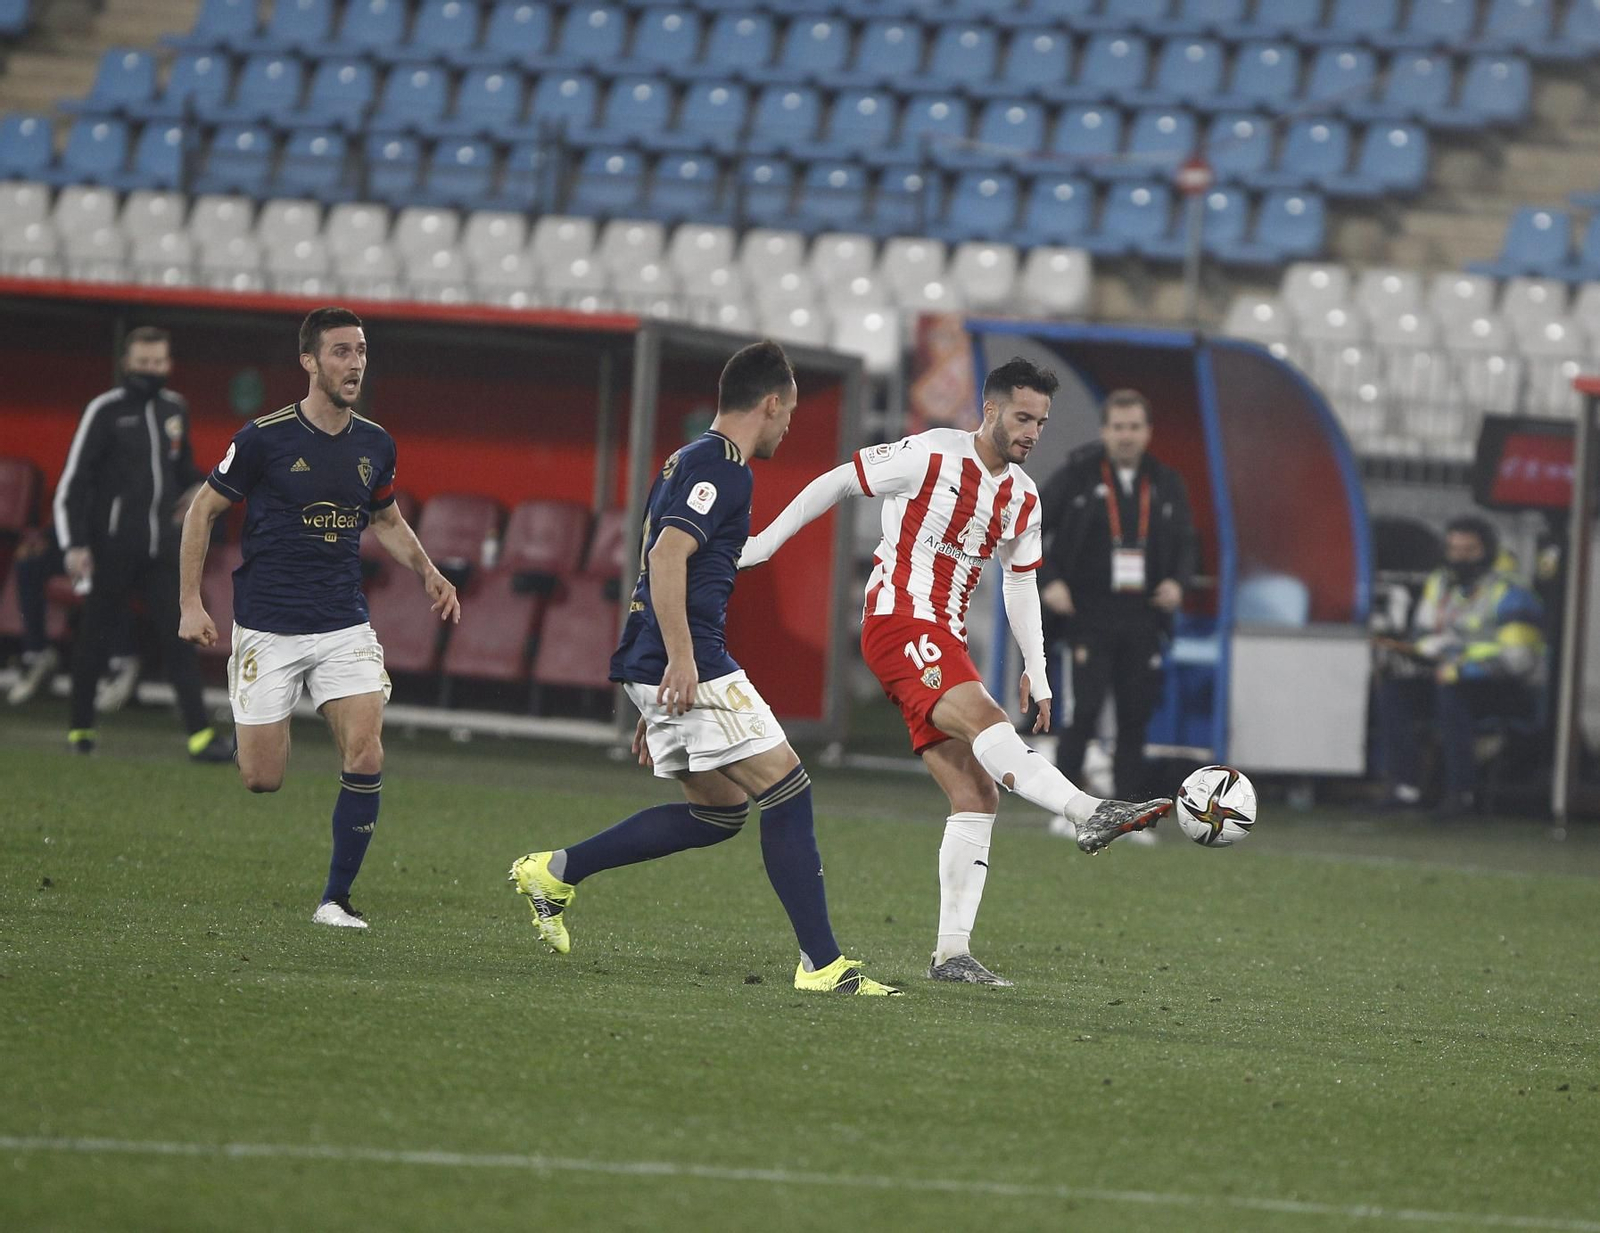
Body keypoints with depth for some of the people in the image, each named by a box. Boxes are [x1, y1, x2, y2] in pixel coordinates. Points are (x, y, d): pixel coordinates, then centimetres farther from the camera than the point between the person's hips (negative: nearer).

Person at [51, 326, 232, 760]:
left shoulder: (175, 409, 13)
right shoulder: (105, 411, -4)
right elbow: (74, 480, -5)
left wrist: (194, 489, 7)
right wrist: (74, 544, -12)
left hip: (160, 546, 4)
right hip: (112, 546, -4)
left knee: (179, 634, -5)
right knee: (97, 635, 4)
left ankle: (199, 733, -11)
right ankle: (81, 728, 18)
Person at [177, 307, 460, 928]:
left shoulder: (375, 445, 5)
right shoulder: (264, 437, -9)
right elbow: (203, 510, 1)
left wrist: (428, 573, 7)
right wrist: (191, 604, -3)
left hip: (344, 626, 3)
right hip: (267, 630, -3)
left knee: (366, 756, -14)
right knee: (262, 781, -4)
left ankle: (335, 898, -2)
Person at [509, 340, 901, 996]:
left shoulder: (688, 462, 22)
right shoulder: (722, 468, -10)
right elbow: (667, 556, -23)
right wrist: (680, 659, -27)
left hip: (661, 670, 10)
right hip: (692, 667, -10)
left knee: (720, 812, 16)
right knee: (787, 792, -7)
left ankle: (554, 871, 17)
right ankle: (822, 964, -8)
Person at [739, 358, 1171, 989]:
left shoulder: (1024, 498, 13)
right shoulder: (931, 456, -8)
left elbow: (1021, 583, 25)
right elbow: (835, 483, -1)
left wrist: (1036, 671, 18)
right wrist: (764, 544, 0)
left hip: (943, 642, 9)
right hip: (899, 624, -9)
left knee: (976, 797, 0)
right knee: (985, 720, -31)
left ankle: (951, 952, 1)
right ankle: (1090, 813, -52)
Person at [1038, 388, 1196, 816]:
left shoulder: (1166, 484, 10)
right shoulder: (1077, 477, -1)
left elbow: (1186, 542, 20)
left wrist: (1178, 581, 1)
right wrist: (1047, 581, -8)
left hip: (1143, 621, 4)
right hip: (1088, 617, -4)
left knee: (1135, 722, 5)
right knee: (1084, 713, -11)